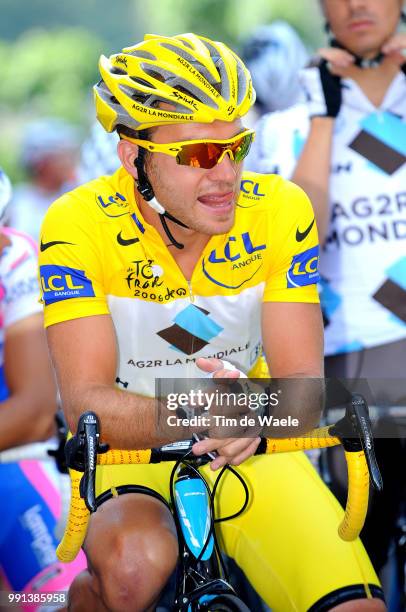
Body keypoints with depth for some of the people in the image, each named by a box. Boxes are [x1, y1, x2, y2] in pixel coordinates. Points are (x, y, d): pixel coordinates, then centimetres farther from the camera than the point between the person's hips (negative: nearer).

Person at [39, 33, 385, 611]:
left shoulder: (280, 211, -13)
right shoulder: (79, 225, -19)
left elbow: (303, 382, -14)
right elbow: (85, 402, -24)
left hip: (252, 454, 2)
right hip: (131, 451, -2)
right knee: (138, 564, -35)